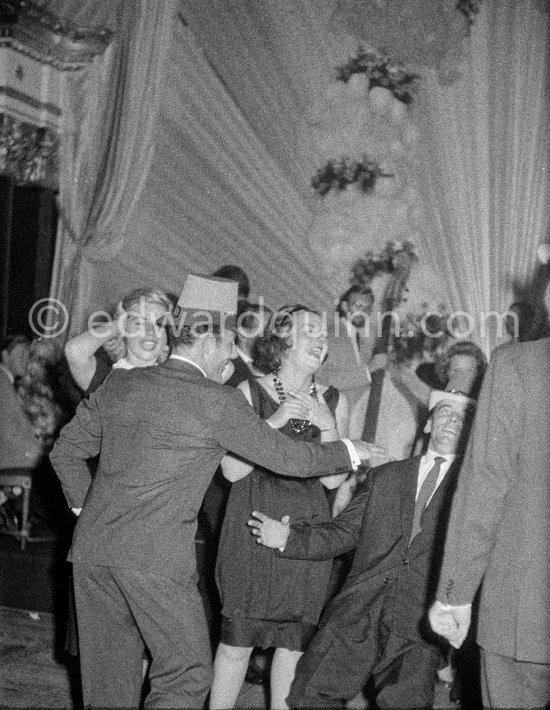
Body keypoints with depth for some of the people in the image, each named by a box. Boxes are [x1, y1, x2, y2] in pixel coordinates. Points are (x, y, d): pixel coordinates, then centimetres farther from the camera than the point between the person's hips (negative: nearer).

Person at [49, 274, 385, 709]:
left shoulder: (119, 383, 9)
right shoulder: (219, 402, -7)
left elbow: (66, 451, 16)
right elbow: (289, 458, -1)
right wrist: (350, 452, 14)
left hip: (92, 548, 6)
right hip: (157, 557, -6)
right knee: (186, 672, 5)